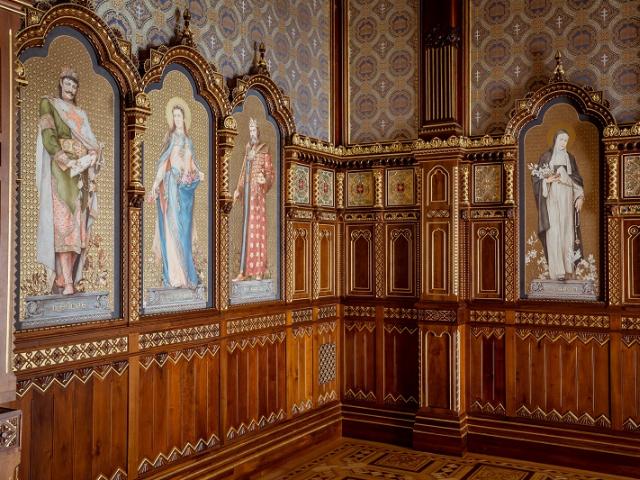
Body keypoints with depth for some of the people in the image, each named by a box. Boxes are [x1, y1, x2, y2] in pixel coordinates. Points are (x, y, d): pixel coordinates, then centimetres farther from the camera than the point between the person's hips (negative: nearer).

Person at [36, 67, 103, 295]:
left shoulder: (80, 113, 24)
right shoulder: (49, 103, 6)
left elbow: (91, 141, 16)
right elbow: (48, 137, -6)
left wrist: (92, 157, -6)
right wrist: (68, 163, -17)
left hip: (81, 173, 6)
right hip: (61, 171, -6)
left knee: (78, 223, -2)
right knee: (64, 222, -14)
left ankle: (66, 277, -1)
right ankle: (65, 281, -18)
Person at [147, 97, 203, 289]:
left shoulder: (188, 140, 16)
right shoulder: (172, 137, -1)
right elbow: (163, 162, -9)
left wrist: (198, 174, 0)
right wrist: (155, 186, -17)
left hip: (186, 188, 6)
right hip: (172, 186, -6)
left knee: (185, 227, 7)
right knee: (173, 227, -7)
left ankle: (185, 272, 12)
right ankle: (174, 275, -6)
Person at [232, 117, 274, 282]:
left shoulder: (264, 151, -2)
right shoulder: (248, 149, 17)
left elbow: (270, 173, -5)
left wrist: (265, 180, -26)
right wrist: (238, 190, 16)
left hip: (258, 193, -6)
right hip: (247, 192, 6)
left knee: (257, 229, -6)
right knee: (247, 229, 4)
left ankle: (259, 269, -2)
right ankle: (245, 271, 4)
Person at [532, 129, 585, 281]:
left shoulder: (570, 158, 13)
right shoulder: (546, 157, 6)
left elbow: (577, 179, 10)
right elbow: (538, 177, 3)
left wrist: (580, 197, -1)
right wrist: (548, 180, -17)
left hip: (567, 199, 3)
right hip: (552, 199, -3)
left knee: (567, 232, 0)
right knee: (554, 232, -11)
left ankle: (568, 269, 2)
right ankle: (557, 270, -14)